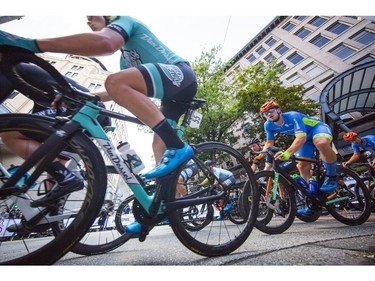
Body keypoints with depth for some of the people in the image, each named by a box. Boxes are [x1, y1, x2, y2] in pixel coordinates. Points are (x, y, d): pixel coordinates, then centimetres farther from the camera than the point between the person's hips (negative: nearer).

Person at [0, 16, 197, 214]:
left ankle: (178, 148, -31)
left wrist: (31, 44, -22)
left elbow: (105, 43, -22)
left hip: (181, 74, -9)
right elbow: (118, 92, 27)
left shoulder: (123, 20, 3)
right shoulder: (125, 59, 29)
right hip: (174, 96, 9)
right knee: (158, 144, 1)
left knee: (116, 82, -27)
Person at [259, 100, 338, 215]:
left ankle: (331, 176, -16)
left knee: (321, 143, -41)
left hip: (318, 127, -6)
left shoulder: (293, 116, -33)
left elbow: (301, 137, -45)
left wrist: (287, 153, -60)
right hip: (306, 138, 6)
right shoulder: (268, 125, -15)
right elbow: (269, 143, -5)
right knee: (302, 166, -4)